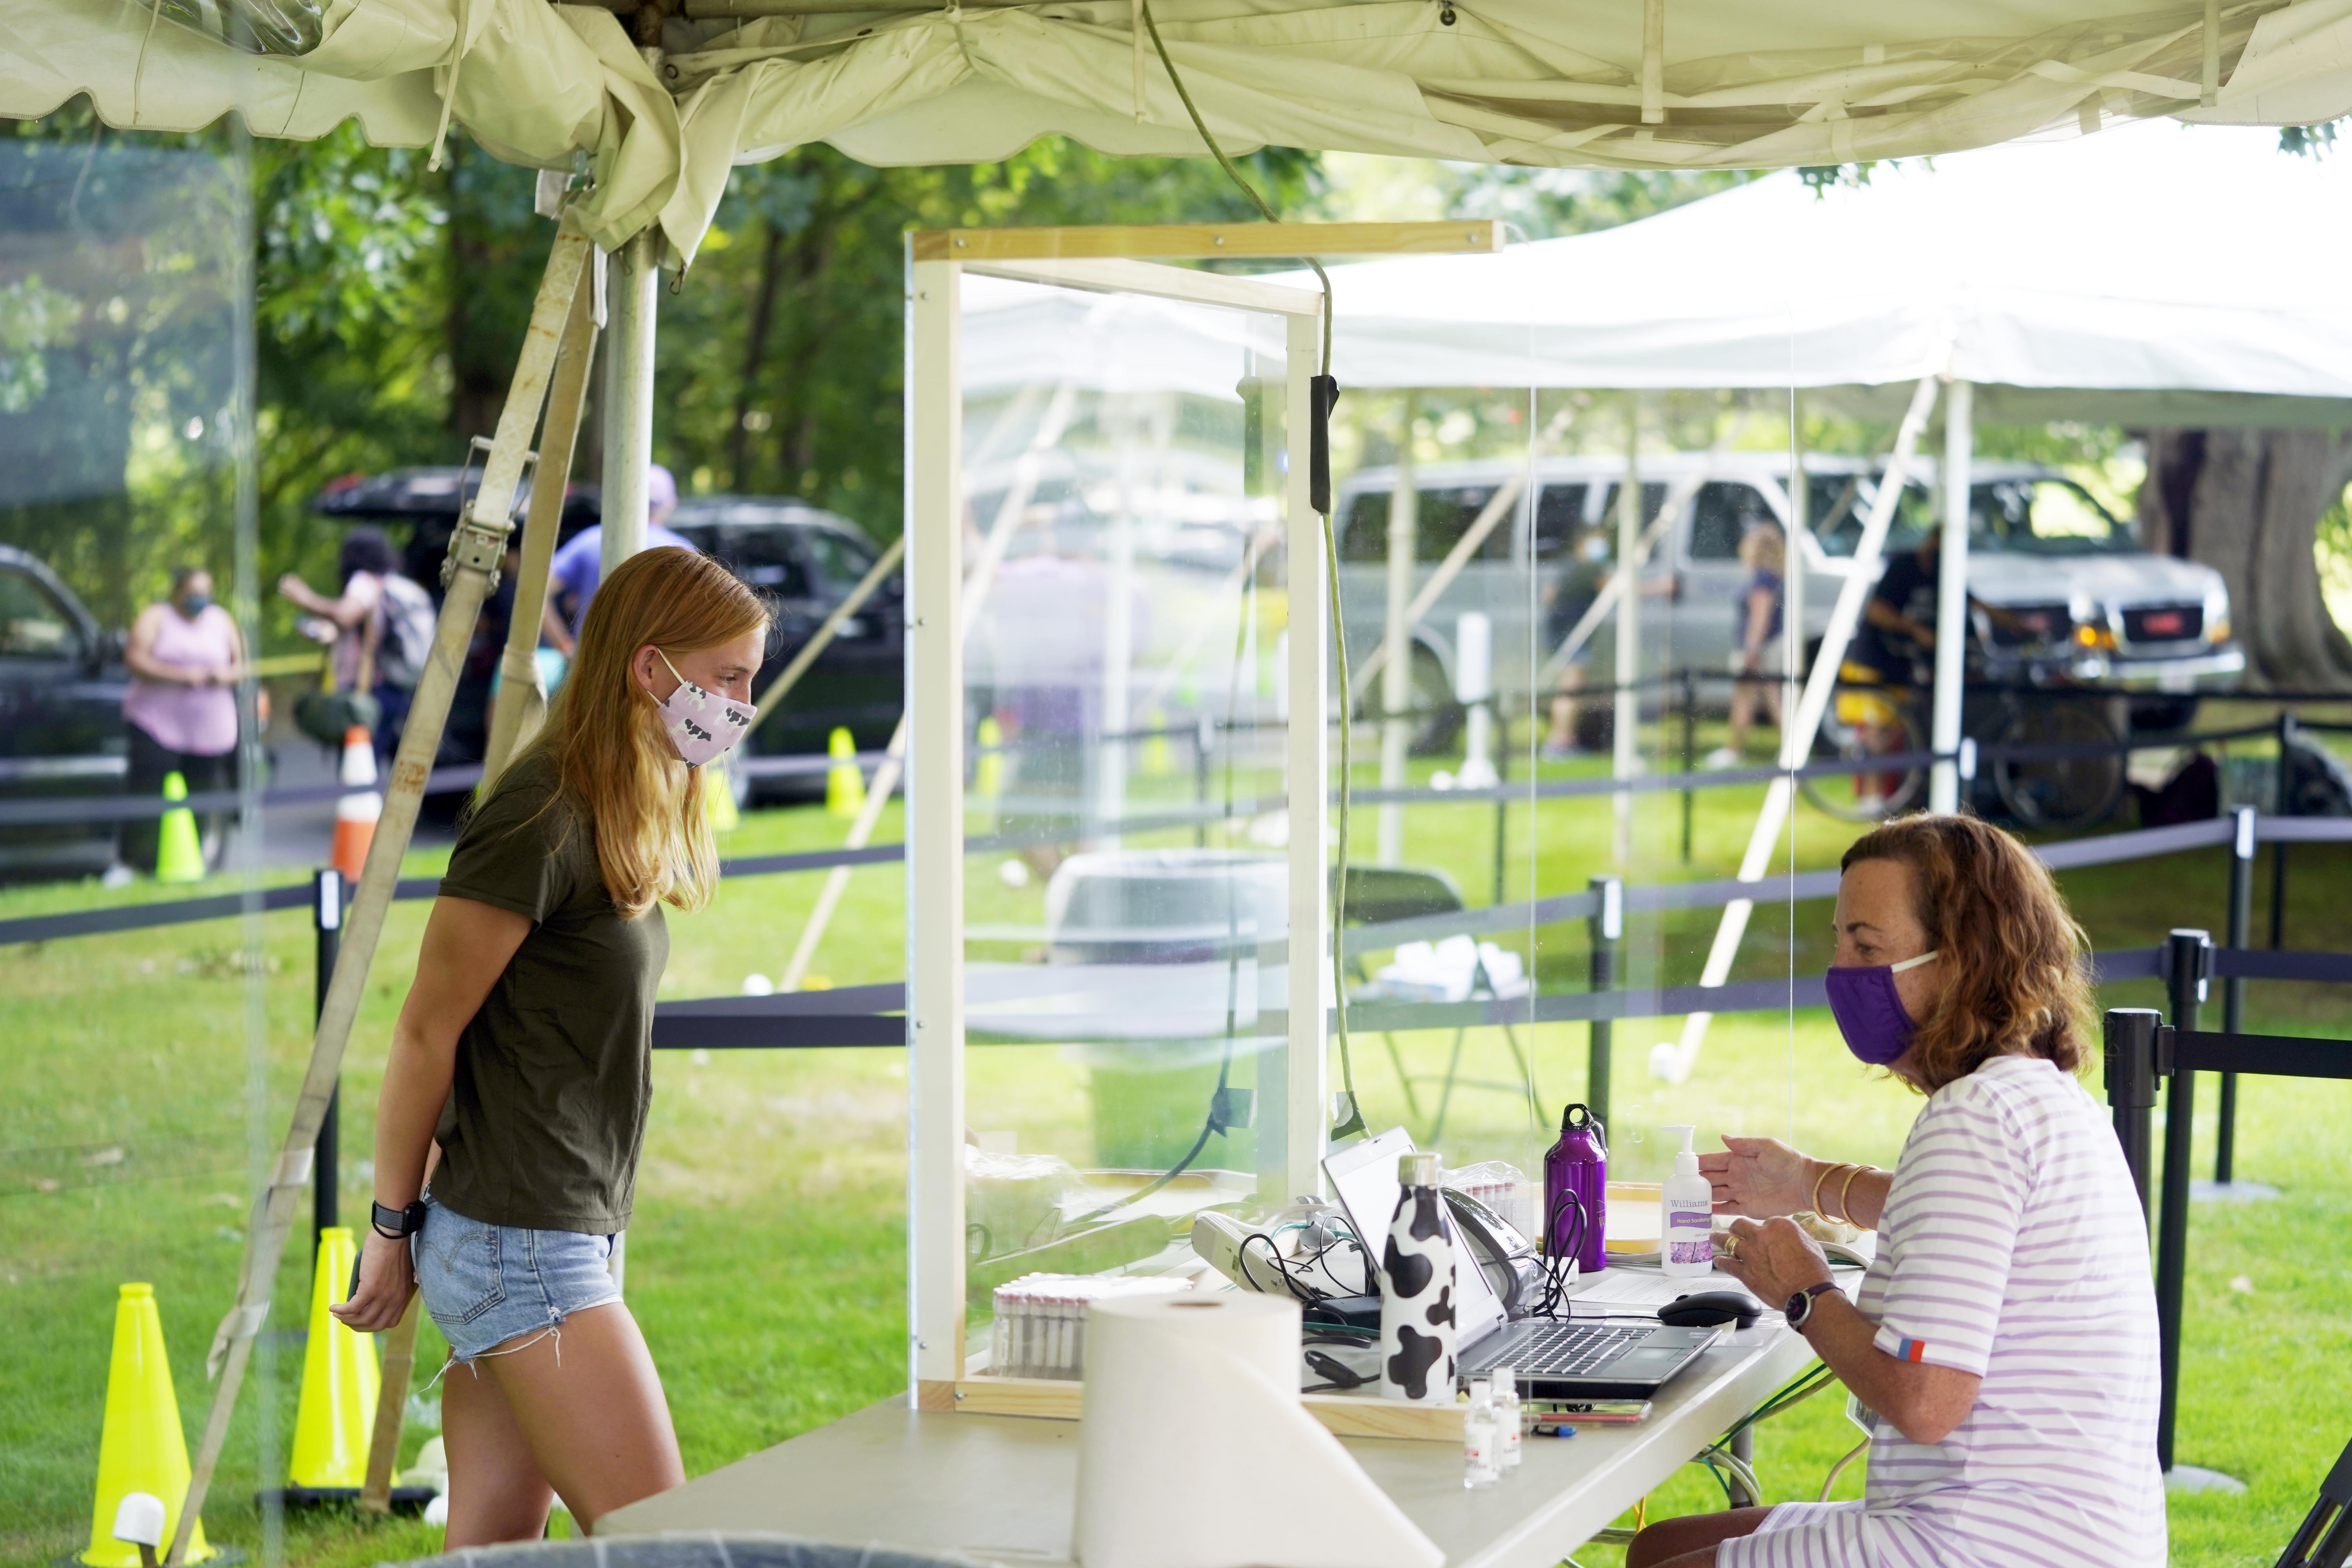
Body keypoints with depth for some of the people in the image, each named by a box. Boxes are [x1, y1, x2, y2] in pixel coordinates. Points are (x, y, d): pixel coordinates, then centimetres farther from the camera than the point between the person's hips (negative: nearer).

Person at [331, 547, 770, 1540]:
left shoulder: (628, 822, 13)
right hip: (520, 1245, -9)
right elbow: (428, 1029, -12)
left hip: (564, 1235, 9)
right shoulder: (542, 819, -16)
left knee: (498, 1544, 9)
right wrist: (394, 1227, -5)